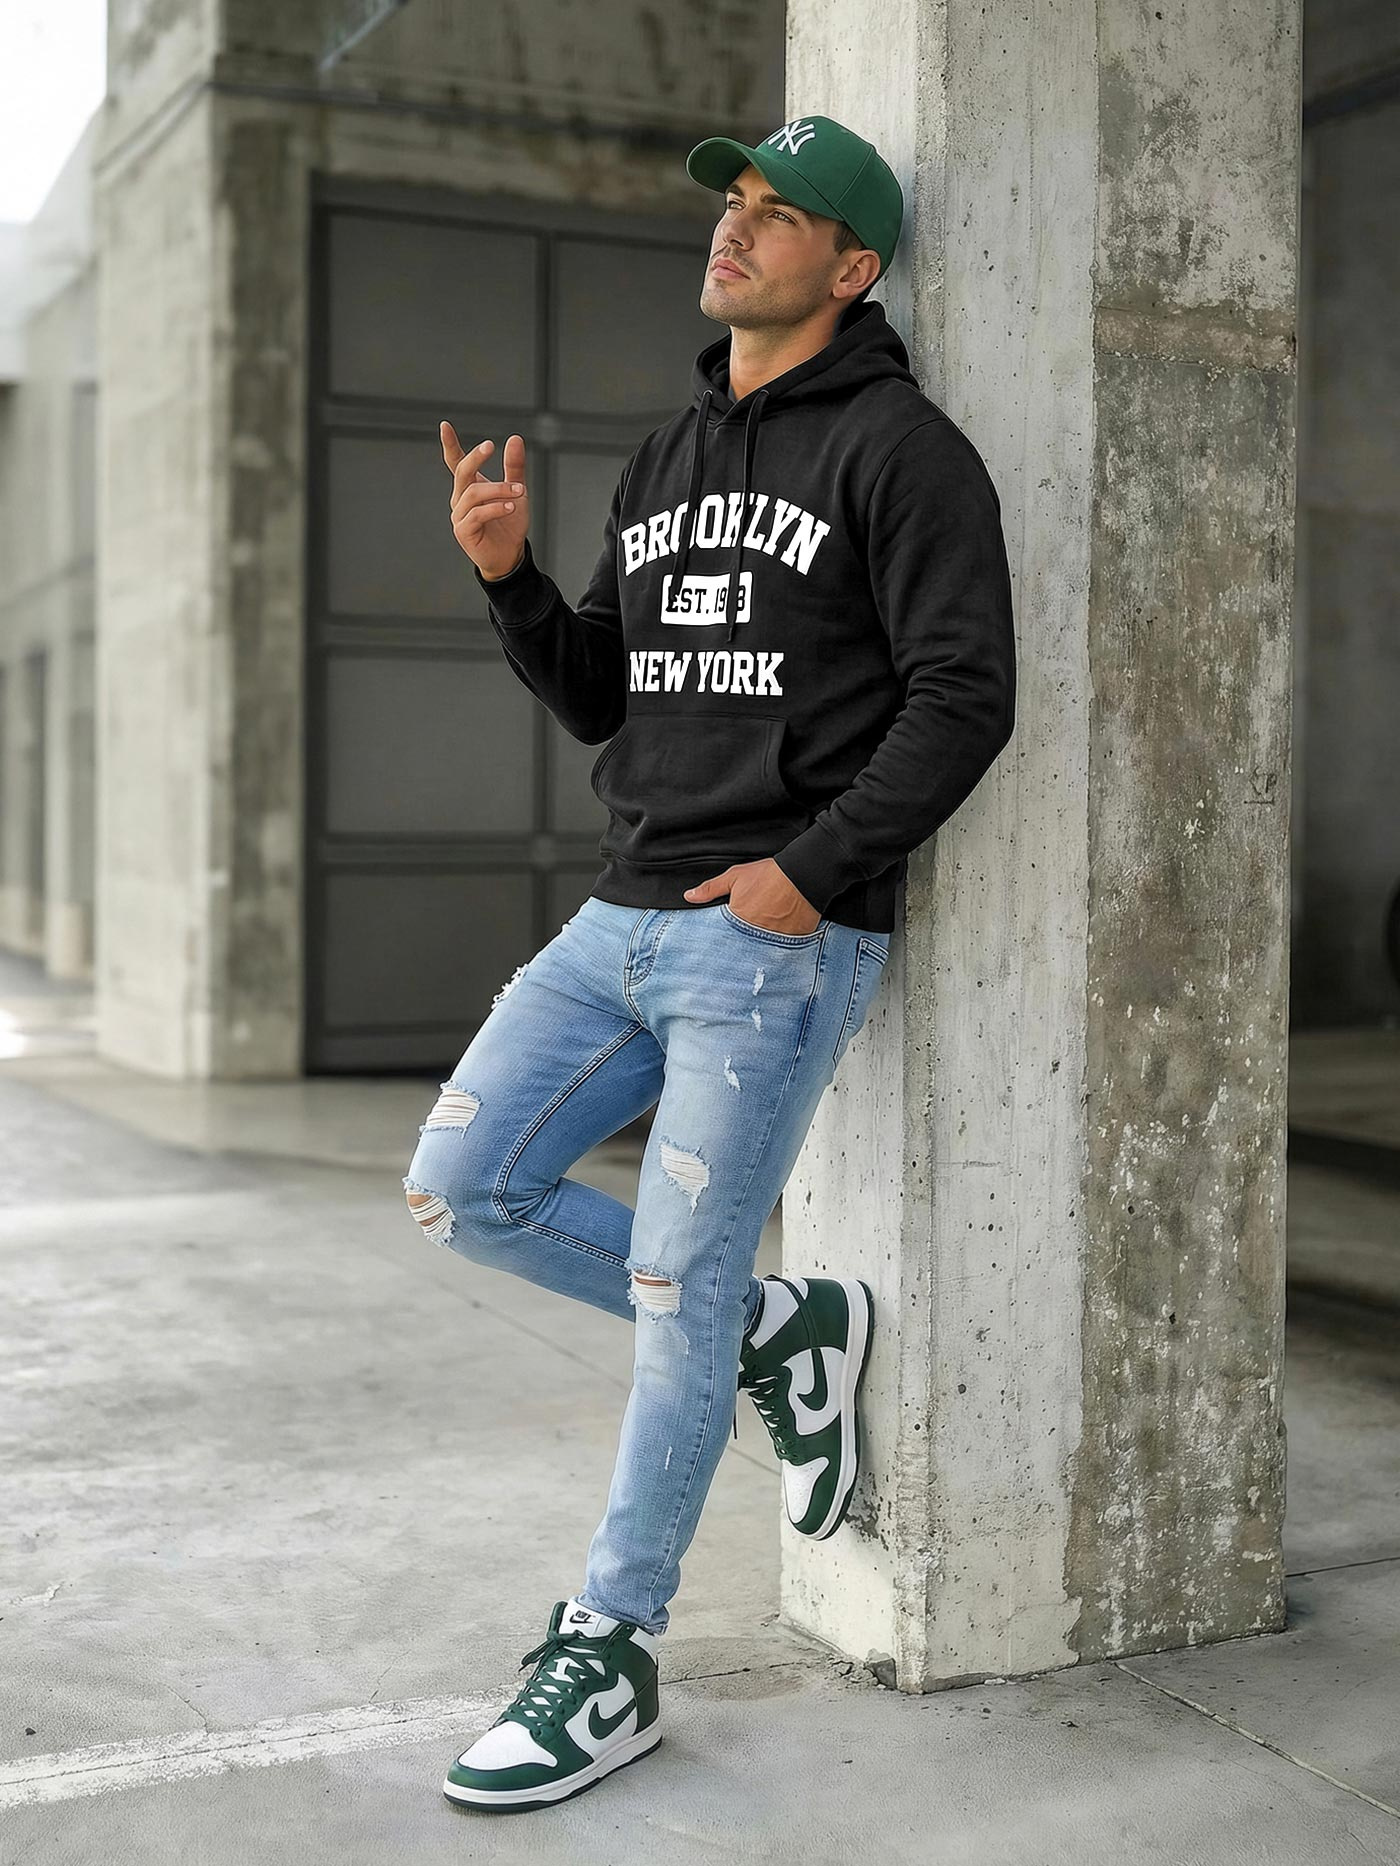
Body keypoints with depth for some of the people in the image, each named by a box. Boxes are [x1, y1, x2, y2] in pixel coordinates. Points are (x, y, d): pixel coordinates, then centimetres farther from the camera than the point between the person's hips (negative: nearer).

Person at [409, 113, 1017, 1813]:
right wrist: (510, 580, 0)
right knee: (462, 1191, 3)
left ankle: (610, 1661, 12)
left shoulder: (898, 446, -4)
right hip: (623, 916, 8)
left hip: (780, 939, -8)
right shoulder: (665, 458, 18)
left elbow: (965, 695, -12)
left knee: (678, 1285, -3)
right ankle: (785, 1328, 18)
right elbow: (596, 700, 18)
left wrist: (815, 869, -18)